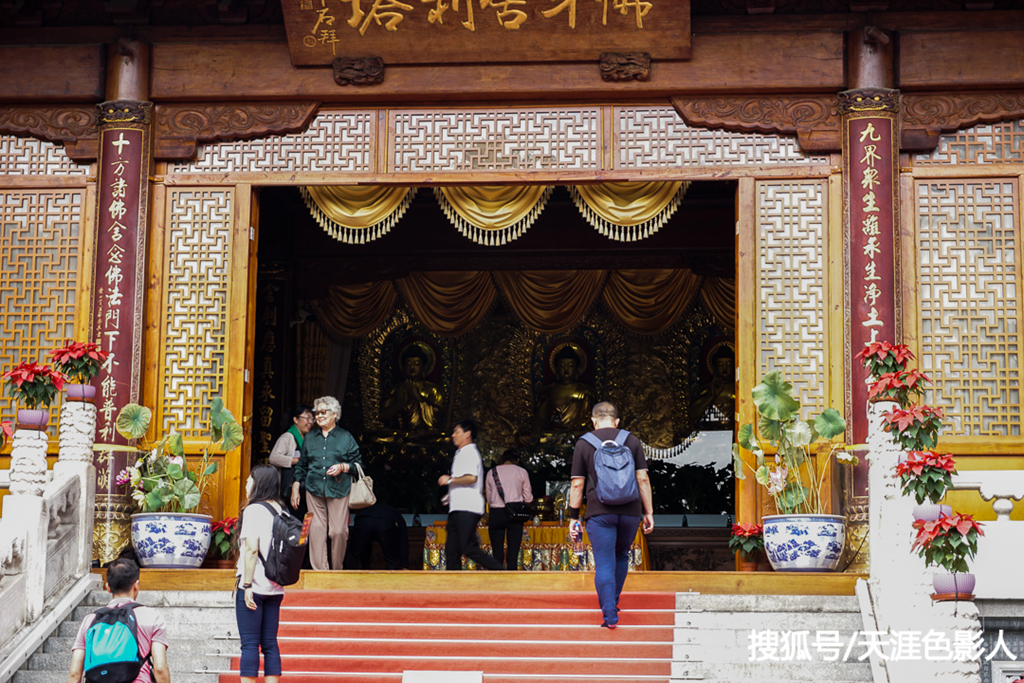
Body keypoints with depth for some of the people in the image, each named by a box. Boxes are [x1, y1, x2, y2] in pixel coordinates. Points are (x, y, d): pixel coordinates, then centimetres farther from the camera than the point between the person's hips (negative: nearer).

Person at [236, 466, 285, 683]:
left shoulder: (253, 510, -8)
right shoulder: (281, 511, 10)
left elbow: (252, 549, -16)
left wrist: (247, 585, -15)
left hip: (254, 585, -6)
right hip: (275, 587, 6)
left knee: (249, 643, -4)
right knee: (270, 643, 8)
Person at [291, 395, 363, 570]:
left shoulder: (346, 438, 7)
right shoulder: (310, 437, 16)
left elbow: (358, 463, 8)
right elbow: (301, 465, 20)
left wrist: (342, 467, -10)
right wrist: (295, 488, 14)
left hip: (338, 490, -2)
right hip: (314, 490, 3)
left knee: (338, 531, -6)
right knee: (316, 529, -4)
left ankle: (336, 568, 10)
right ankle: (319, 569, -1)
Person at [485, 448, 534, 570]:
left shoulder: (491, 473, 10)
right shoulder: (521, 472, 5)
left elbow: (489, 499, 13)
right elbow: (528, 498, 7)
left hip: (495, 514, 1)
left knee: (497, 555, 3)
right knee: (513, 553, -1)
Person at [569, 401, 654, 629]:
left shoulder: (583, 444, 3)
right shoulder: (632, 441, 6)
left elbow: (577, 484, 2)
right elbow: (643, 479, 3)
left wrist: (573, 517, 8)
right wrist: (649, 512, 8)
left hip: (599, 512, -2)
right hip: (630, 511, 2)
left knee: (604, 565, -1)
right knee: (621, 557, 22)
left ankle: (610, 615, -8)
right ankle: (612, 603, 32)